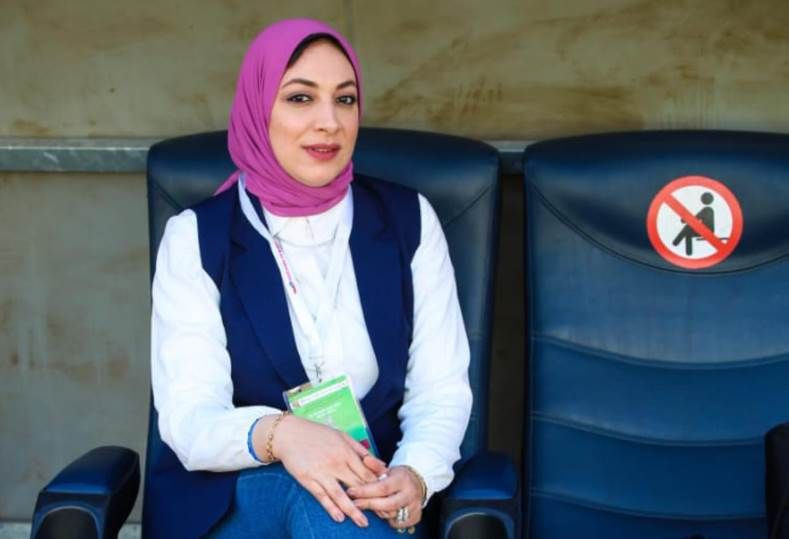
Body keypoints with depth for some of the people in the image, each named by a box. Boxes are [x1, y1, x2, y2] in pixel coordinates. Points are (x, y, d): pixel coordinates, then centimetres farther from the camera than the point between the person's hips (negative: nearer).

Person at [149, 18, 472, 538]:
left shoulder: (408, 220, 2)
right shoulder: (196, 237, -4)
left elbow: (441, 387, 0)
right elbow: (187, 417, -12)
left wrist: (414, 477, -23)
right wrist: (276, 434, -36)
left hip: (368, 495, 2)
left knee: (335, 497, -34)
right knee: (315, 493, -34)